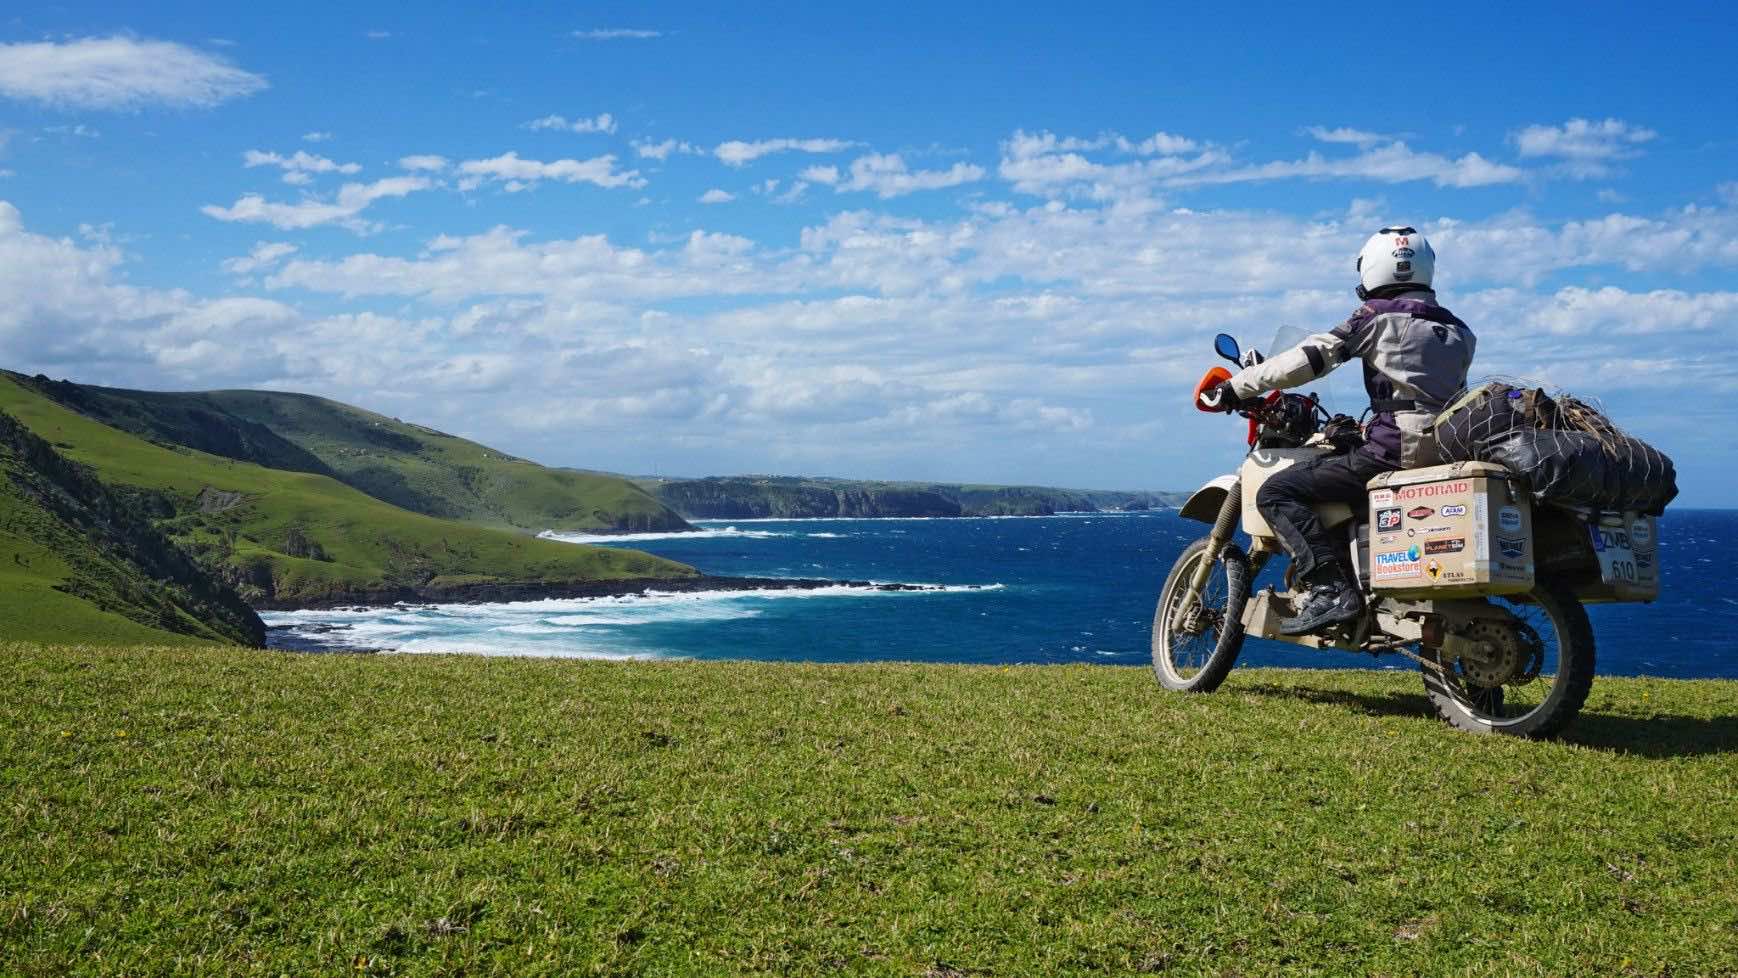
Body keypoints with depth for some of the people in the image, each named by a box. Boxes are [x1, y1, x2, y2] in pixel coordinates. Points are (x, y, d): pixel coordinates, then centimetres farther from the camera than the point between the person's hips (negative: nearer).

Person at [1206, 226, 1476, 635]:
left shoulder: (1378, 317, -1)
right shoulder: (1457, 330, 20)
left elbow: (1312, 357, -8)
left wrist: (1238, 386, -1)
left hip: (1393, 453, -8)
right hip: (1447, 456, 8)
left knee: (1276, 493, -7)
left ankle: (1330, 589, -24)